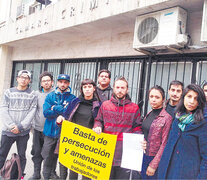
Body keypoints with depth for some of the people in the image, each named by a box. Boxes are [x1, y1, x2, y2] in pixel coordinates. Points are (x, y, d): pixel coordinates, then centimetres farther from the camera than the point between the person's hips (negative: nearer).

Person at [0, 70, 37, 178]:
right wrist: (11, 125, -14)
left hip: (23, 132, -1)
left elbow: (31, 113, -5)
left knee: (22, 155, 9)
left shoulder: (32, 95, 2)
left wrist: (20, 127, -13)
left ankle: (20, 175, 23)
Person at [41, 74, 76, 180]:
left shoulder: (72, 98, 0)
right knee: (47, 158, 10)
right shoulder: (50, 96, 4)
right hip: (50, 132, 2)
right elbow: (46, 113, -7)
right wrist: (62, 111, -15)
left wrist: (55, 108, -13)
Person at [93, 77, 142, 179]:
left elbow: (137, 128, 6)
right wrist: (98, 127, -6)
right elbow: (98, 120, 16)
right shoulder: (105, 105, 8)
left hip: (125, 151, -1)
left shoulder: (134, 108, 4)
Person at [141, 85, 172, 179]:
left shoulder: (167, 118, -15)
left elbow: (164, 144, -15)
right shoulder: (149, 114, 6)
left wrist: (153, 165, -15)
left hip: (155, 158, -6)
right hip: (143, 156, 6)